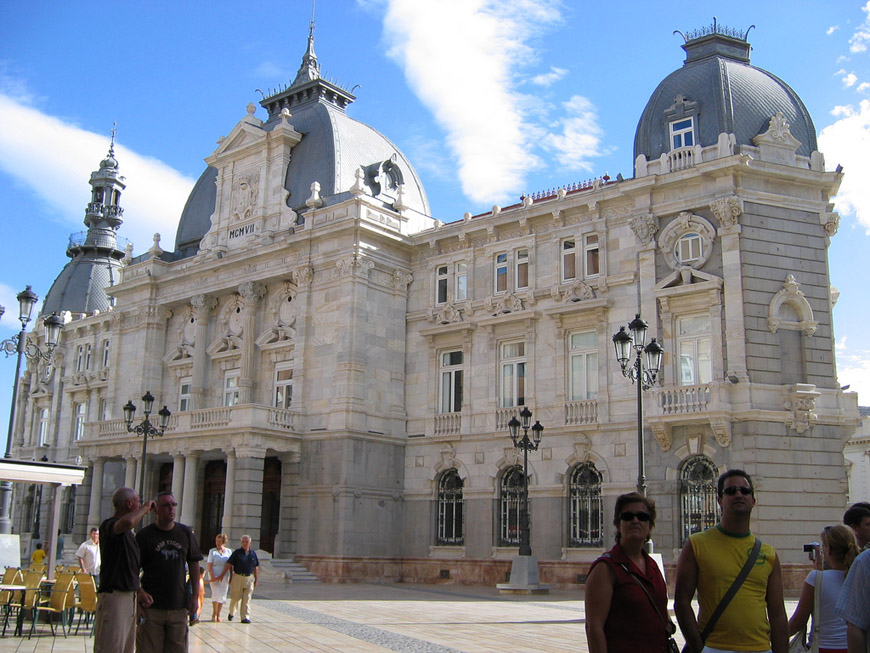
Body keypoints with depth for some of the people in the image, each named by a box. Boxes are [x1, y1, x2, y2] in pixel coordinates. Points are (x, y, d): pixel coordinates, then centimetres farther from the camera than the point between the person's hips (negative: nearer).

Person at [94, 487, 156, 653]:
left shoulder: (126, 533, 18)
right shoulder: (108, 525, -13)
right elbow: (127, 522, -38)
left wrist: (139, 592, 17)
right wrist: (145, 507, -20)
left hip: (129, 596, 10)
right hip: (113, 595, -10)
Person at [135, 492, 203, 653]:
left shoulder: (185, 533, 8)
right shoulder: (144, 535, -2)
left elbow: (194, 564, 12)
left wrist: (195, 596, 7)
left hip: (179, 606, 3)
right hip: (152, 606, -3)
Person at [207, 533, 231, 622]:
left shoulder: (228, 551, 7)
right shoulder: (212, 551, 1)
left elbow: (230, 565, 7)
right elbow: (209, 565, -3)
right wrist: (212, 576, -15)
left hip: (224, 577, 2)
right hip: (214, 576, -2)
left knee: (222, 595, 2)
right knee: (216, 594, -13)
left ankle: (218, 615, 12)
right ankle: (214, 614, 2)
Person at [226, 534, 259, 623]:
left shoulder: (253, 553, 7)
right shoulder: (237, 552, -2)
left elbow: (255, 567, 14)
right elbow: (230, 565, 0)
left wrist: (256, 579, 12)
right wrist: (231, 577, -4)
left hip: (249, 578, 2)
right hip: (238, 577, -2)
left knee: (247, 599, -1)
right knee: (235, 597, 7)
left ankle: (245, 617, 2)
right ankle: (231, 613, 33)